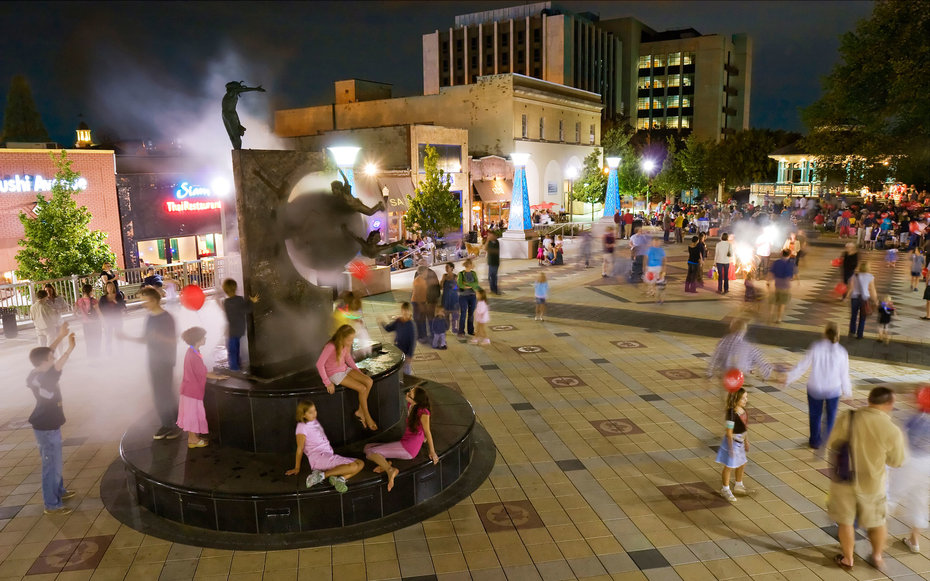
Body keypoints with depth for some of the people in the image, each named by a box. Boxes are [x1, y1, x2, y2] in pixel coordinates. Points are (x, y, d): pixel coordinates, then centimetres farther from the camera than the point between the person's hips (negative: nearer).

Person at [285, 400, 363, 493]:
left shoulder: (315, 421, 19)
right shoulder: (302, 427, -4)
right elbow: (300, 449, -2)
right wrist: (297, 468, 1)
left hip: (330, 455, 9)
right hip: (318, 457, -9)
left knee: (361, 463, -6)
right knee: (353, 466, -27)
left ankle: (340, 478, -23)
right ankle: (322, 475, -22)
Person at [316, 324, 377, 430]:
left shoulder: (346, 345, -3)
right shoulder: (331, 346, -27)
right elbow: (319, 364, -26)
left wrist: (359, 372, 6)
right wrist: (327, 383, -23)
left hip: (345, 369, 8)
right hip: (335, 374, -8)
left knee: (369, 382, -12)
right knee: (362, 389, -18)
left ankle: (360, 411, 0)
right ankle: (367, 417, 0)